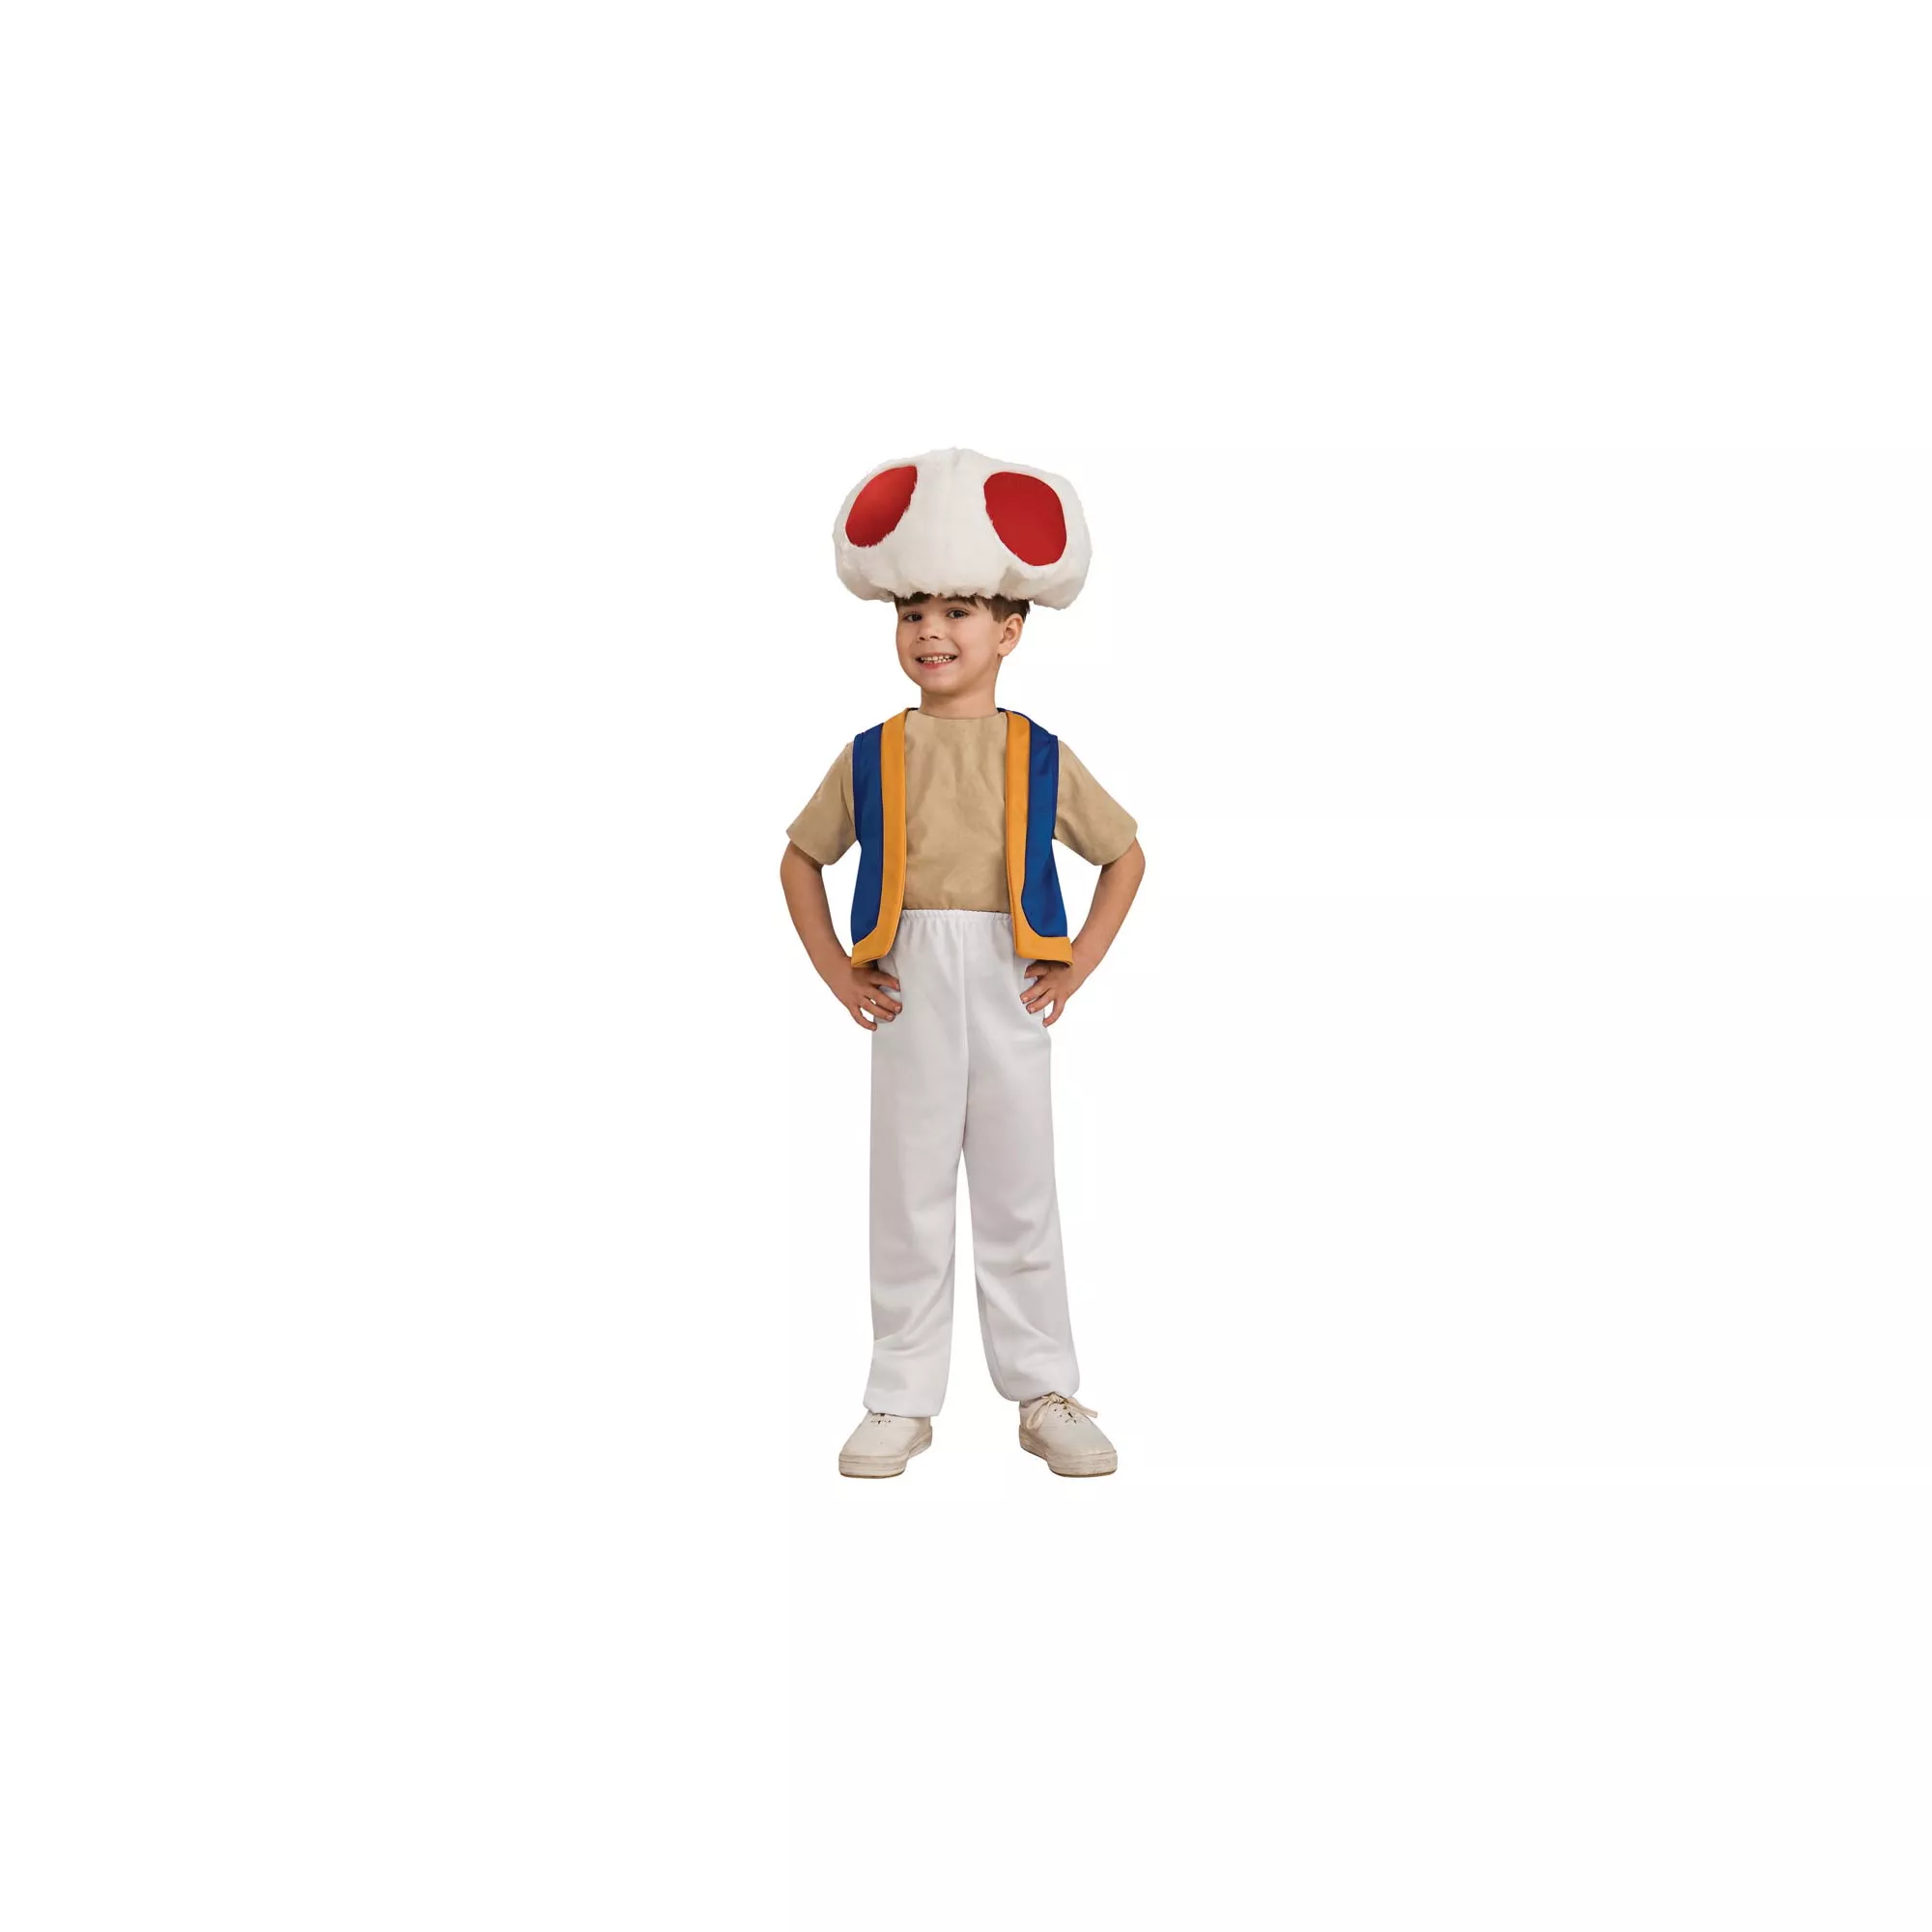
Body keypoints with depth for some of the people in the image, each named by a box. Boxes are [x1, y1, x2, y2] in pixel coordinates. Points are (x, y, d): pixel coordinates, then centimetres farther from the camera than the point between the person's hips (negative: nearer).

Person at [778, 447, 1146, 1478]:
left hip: (1010, 1000, 0)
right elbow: (800, 859, 12)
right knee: (908, 1200, 7)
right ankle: (902, 1402, 16)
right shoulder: (871, 756, 3)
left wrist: (1080, 965, 2)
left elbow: (1126, 855, 10)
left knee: (1021, 1200, 8)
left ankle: (1046, 1394, 18)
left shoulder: (1042, 757, 2)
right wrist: (834, 969, 2)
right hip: (910, 999, 0)